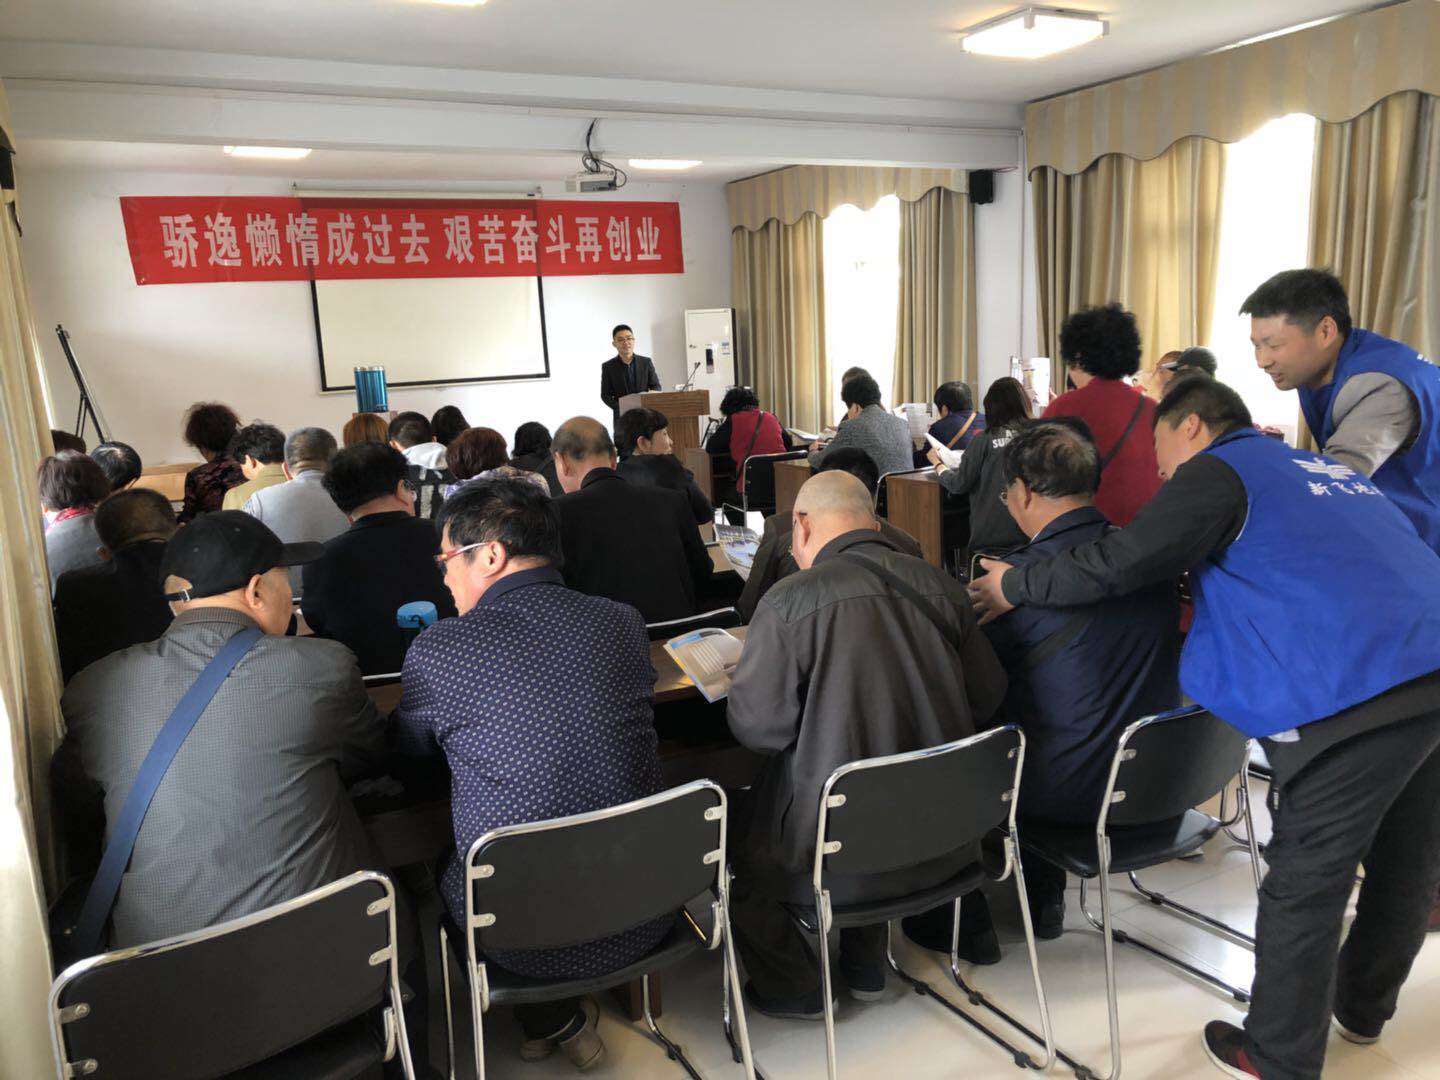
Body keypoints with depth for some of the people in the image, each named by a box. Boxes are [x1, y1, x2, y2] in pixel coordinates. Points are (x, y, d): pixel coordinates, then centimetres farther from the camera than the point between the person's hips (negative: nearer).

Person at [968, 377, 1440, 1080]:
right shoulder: (1327, 470, 26)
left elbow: (1116, 565, -9)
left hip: (1352, 696, -9)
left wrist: (1016, 585, 4)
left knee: (1306, 884, 5)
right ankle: (1363, 1008, 45)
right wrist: (1208, 612, 41)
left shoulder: (1219, 470, -1)